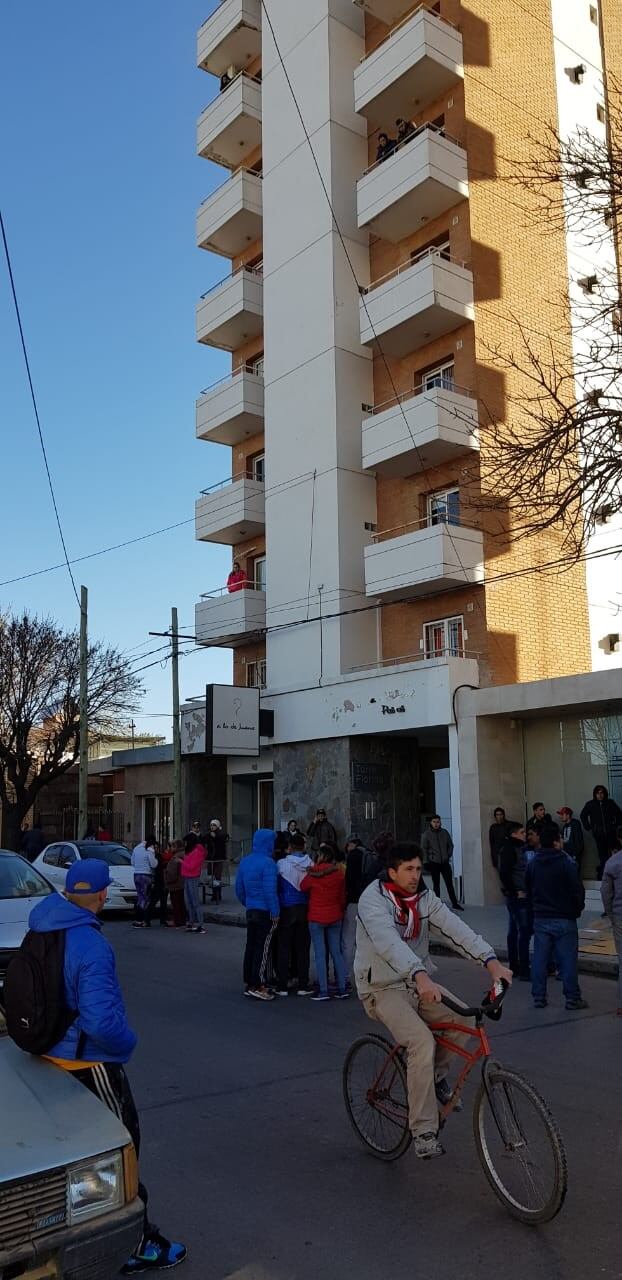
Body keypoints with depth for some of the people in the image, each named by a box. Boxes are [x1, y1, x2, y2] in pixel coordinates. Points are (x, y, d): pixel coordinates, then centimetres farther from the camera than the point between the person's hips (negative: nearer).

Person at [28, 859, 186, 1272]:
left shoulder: (41, 930, -3)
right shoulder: (90, 946, -29)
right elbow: (102, 1022, -32)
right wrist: (128, 1042, -14)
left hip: (50, 1053, 8)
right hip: (89, 1063, -8)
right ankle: (137, 1245, 18)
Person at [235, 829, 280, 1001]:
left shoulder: (245, 861, 8)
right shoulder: (268, 863, -17)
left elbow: (239, 888, 14)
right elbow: (270, 891, -20)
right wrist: (275, 912, -14)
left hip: (250, 911, 8)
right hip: (265, 912, -8)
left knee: (250, 946, 14)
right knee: (262, 948, -2)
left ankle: (248, 984, 21)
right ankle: (257, 986, 0)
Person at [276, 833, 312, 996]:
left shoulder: (281, 864, -10)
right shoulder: (310, 864, -6)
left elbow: (276, 886, -3)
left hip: (287, 909, -2)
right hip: (305, 909, 2)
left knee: (284, 947, 6)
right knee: (303, 947, 9)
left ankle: (282, 986, 7)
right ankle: (303, 986, 11)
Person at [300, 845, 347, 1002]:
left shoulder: (313, 873, -13)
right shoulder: (339, 873, -2)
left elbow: (303, 887, 4)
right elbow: (342, 896, 7)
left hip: (316, 918, -4)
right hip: (335, 918, 4)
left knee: (320, 954, 0)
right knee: (336, 952, 10)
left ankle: (323, 991, -1)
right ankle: (342, 989, 11)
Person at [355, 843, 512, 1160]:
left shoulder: (424, 898, 0)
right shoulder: (373, 899, -18)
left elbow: (454, 928, -13)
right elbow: (388, 941, -35)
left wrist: (491, 960, -27)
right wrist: (420, 976, -50)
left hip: (418, 981, 6)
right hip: (383, 988, -6)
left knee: (463, 1019, -13)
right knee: (422, 1042, -25)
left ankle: (436, 1073, 14)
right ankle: (423, 1131, -13)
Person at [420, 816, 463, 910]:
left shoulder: (445, 833, 5)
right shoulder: (426, 834, -3)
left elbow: (450, 845, 15)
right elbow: (423, 849, -4)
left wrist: (449, 855, 4)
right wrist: (426, 862, -8)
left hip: (445, 862, 2)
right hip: (434, 862, -2)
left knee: (449, 883, 3)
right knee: (436, 884, 3)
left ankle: (455, 903, 8)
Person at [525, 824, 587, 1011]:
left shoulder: (532, 863, 2)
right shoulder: (567, 863, -15)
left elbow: (527, 890, 10)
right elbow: (578, 890, -12)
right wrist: (577, 909, 5)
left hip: (540, 919, 5)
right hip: (564, 919, -4)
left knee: (539, 959, 8)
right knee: (568, 959, 4)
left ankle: (539, 997, 11)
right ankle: (572, 998, 9)